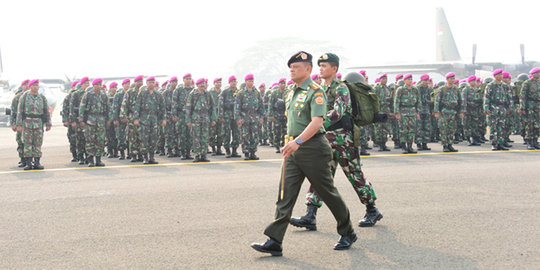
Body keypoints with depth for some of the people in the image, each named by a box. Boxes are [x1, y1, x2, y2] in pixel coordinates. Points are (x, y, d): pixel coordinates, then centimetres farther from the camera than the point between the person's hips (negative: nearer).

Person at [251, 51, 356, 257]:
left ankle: (347, 234, 23)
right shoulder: (292, 91, 14)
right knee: (285, 194, -1)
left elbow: (317, 122, -25)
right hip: (293, 150, 8)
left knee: (328, 193, 5)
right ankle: (274, 242, -4)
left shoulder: (315, 92, -13)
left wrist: (297, 141, -36)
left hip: (312, 149, -8)